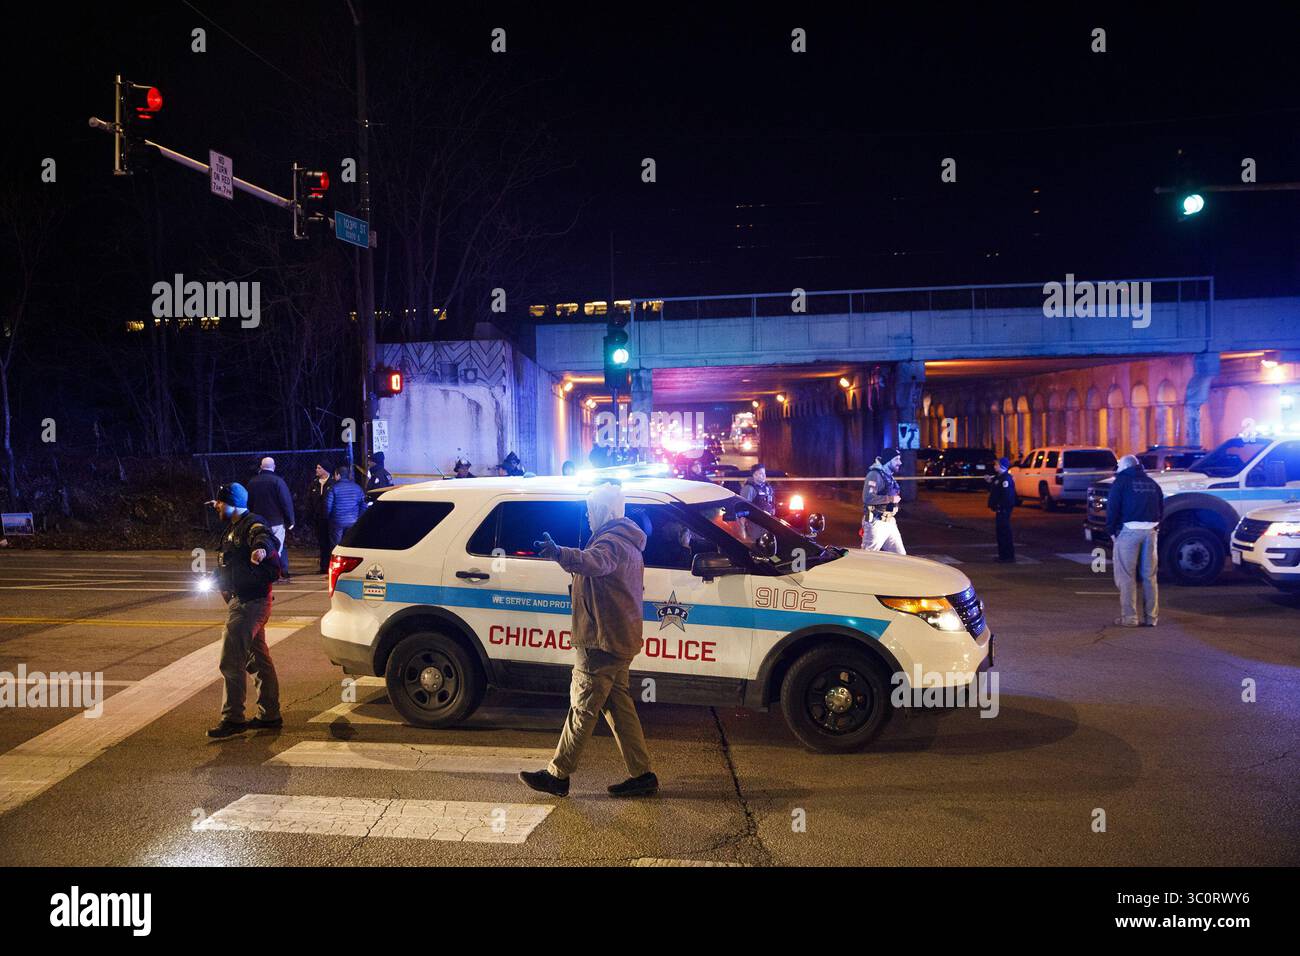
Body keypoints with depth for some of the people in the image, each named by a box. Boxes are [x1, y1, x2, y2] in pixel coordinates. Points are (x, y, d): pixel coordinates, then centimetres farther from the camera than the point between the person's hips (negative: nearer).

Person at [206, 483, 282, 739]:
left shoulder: (252, 525, -17)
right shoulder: (235, 528, 17)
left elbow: (267, 539, -42)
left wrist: (262, 548, -62)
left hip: (249, 603, -11)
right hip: (245, 601, 11)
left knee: (231, 662, -8)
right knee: (258, 659, 15)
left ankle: (233, 719, -2)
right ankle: (270, 715, 23)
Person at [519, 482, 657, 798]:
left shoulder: (611, 541, -19)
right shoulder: (627, 542, 17)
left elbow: (594, 561, -44)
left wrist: (560, 554, -60)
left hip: (603, 641, -11)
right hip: (619, 639, 11)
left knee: (583, 706, -2)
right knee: (617, 704, 14)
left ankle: (557, 775, 7)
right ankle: (642, 775, 17)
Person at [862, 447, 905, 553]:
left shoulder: (889, 476, 17)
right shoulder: (875, 474, -13)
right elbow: (867, 498, -26)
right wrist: (889, 498, -25)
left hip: (890, 524, 9)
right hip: (876, 524, -9)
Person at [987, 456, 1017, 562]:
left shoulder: (1006, 479, -16)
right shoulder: (998, 478, 16)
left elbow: (1006, 495, -23)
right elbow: (993, 490, 24)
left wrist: (1000, 507, -24)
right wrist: (989, 482, 11)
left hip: (1003, 509, -11)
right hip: (999, 509, 11)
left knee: (1004, 531, -7)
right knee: (1000, 530, 14)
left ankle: (1009, 556, -3)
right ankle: (1003, 554, 22)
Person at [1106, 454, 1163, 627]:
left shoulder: (1120, 482, 1)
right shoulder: (1151, 483, 19)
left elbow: (1112, 509, -6)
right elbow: (1161, 509, 16)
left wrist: (1112, 531, 2)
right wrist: (1156, 526, 18)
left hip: (1129, 531, -5)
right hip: (1150, 531, 6)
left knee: (1126, 576, -2)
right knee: (1149, 576, 11)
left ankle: (1129, 617, -4)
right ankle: (1150, 616, 13)